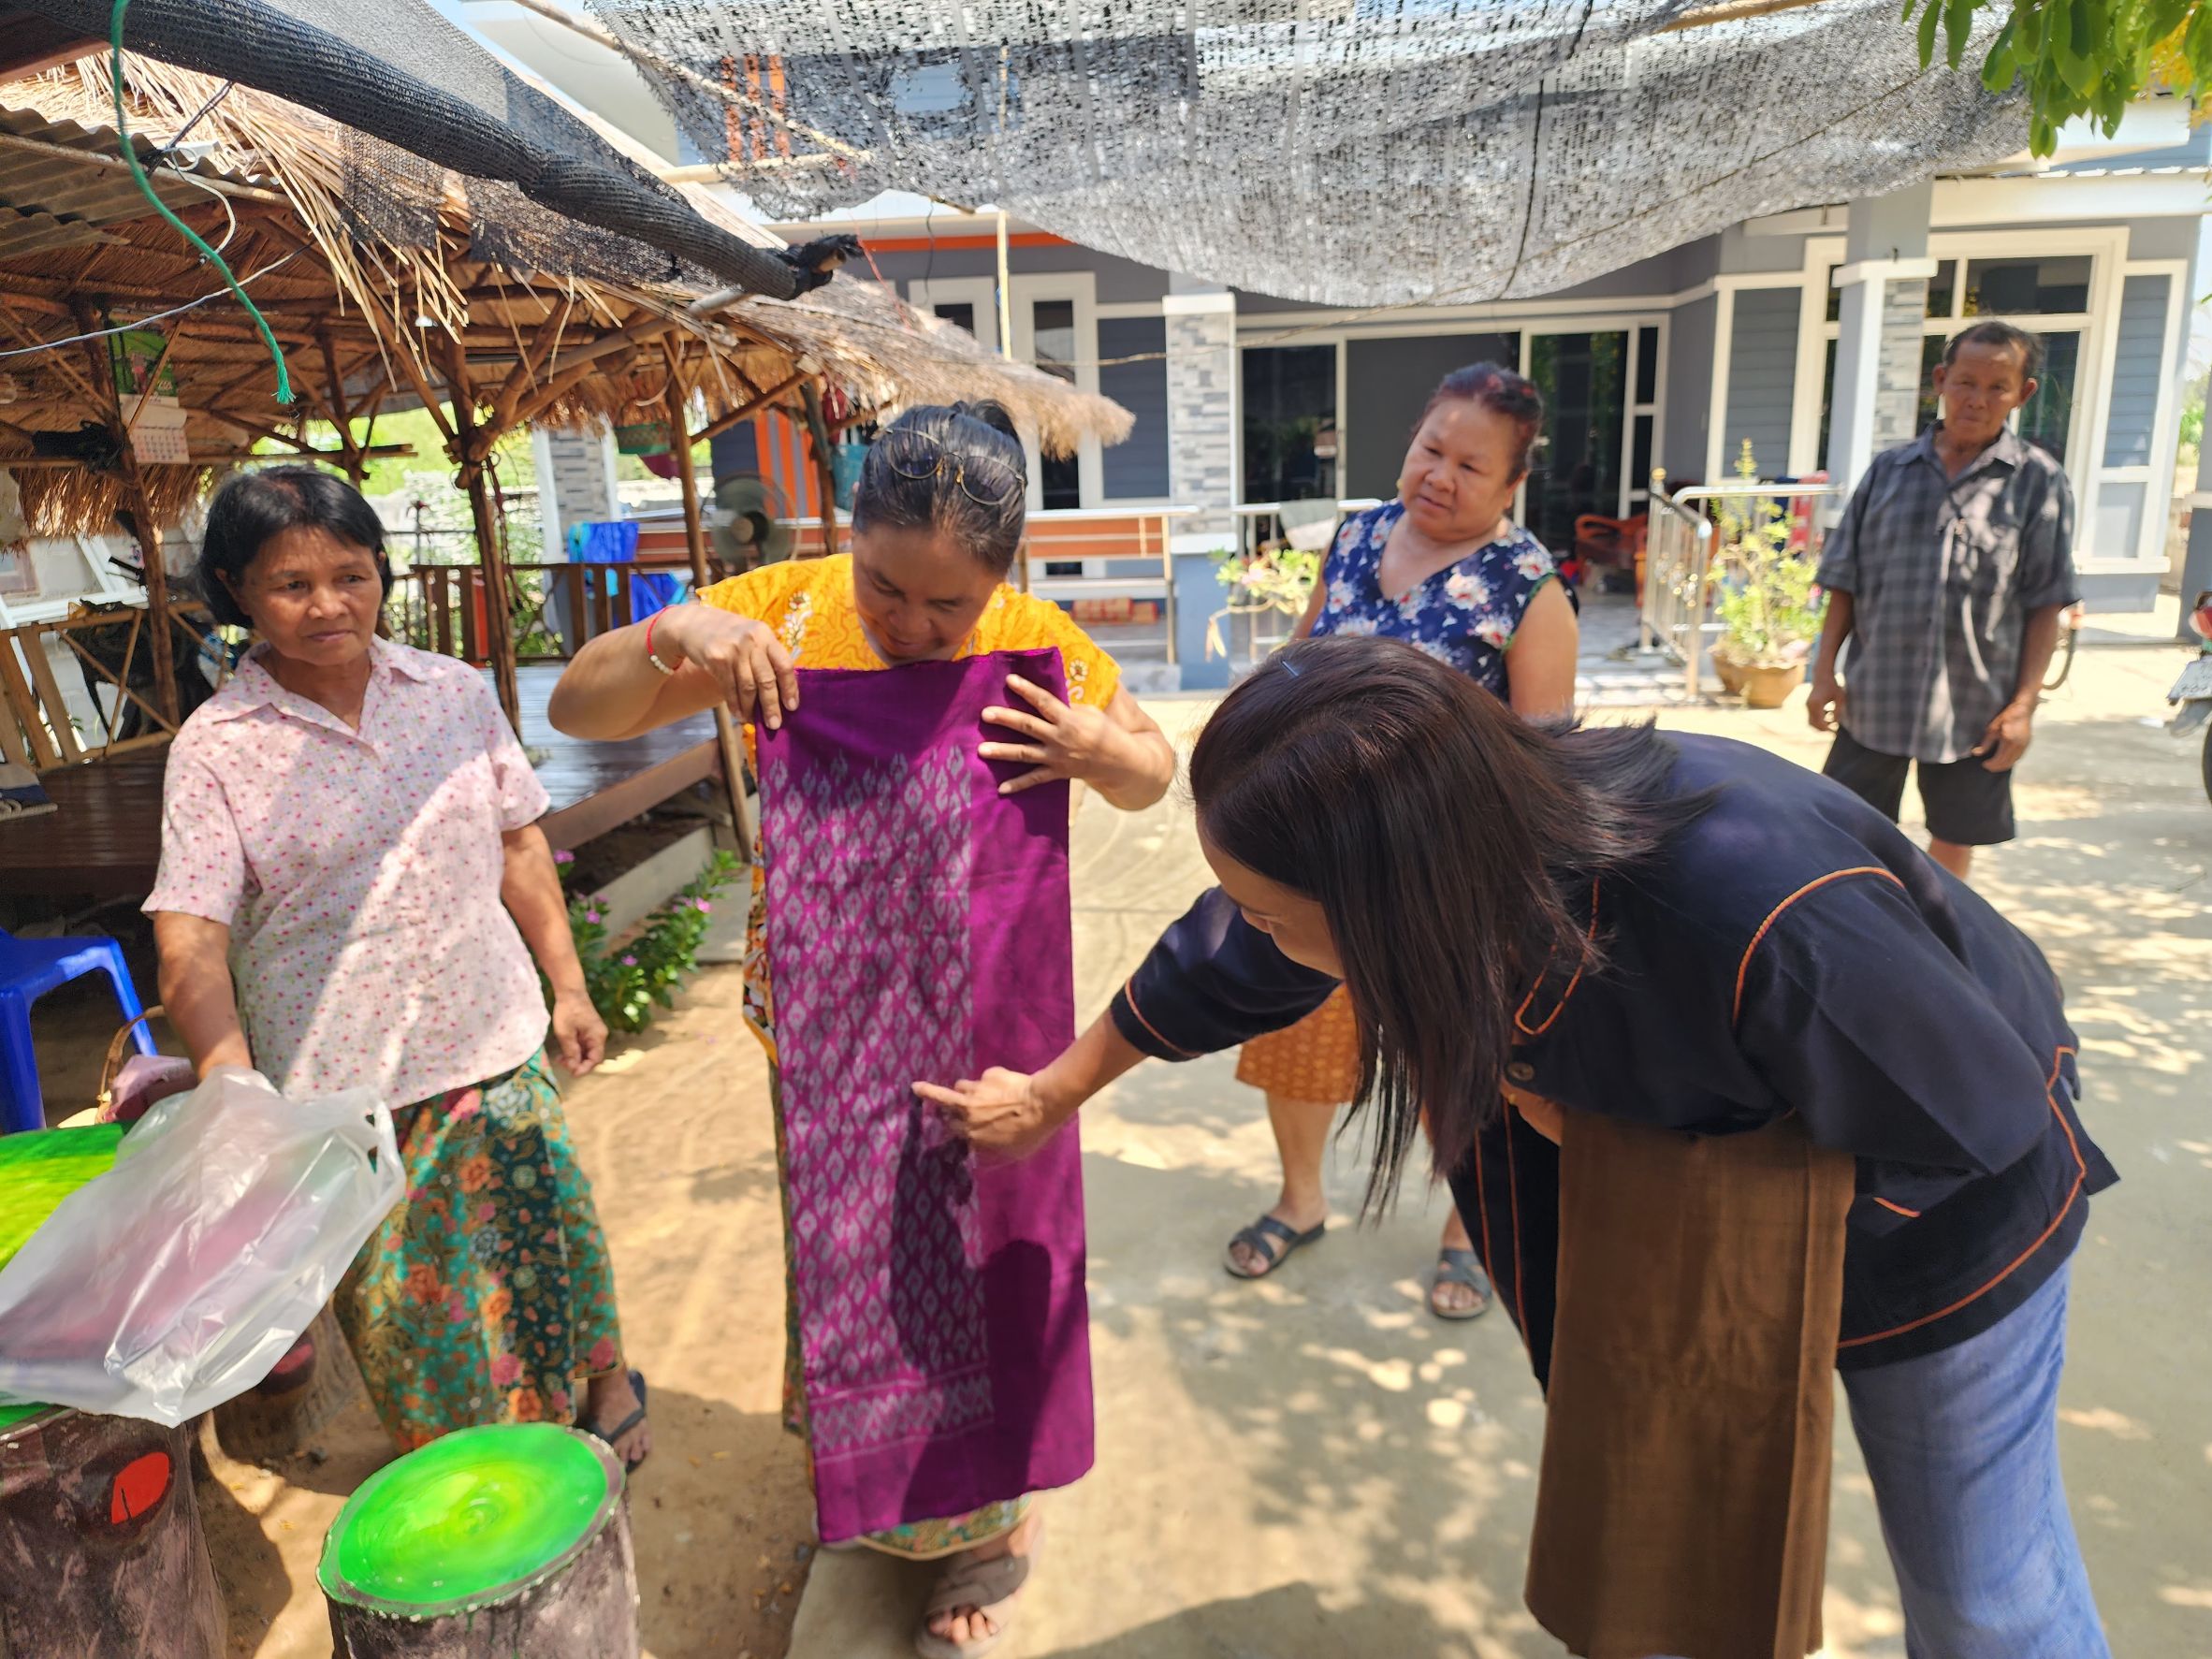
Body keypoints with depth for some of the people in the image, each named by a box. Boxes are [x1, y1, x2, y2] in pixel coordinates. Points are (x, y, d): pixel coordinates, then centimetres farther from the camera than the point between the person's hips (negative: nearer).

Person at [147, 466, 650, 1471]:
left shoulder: (455, 693, 0)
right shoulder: (215, 746, -8)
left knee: (545, 1233, 14)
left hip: (495, 1044, 2)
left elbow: (519, 842, 7)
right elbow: (189, 940, -13)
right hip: (340, 1084, -1)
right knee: (398, 1302, 12)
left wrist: (568, 986, 6)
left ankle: (603, 1382, 41)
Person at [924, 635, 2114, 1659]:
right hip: (1695, 1188, 4)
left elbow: (1983, 1125, -27)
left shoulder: (1763, 922, -46)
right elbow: (1224, 966, -7)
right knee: (1667, 1514, 18)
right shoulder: (1422, 845, -28)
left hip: (1935, 1206, -4)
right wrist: (1051, 1096, 7)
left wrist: (1630, 1150, -27)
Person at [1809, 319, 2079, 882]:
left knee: (1954, 841, 13)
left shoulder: (2040, 482, -1)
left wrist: (2024, 703, -8)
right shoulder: (1890, 469, 3)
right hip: (1875, 694, 1)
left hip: (1975, 708, -1)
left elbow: (2045, 604, -2)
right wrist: (1825, 671, 0)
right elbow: (1846, 582, 5)